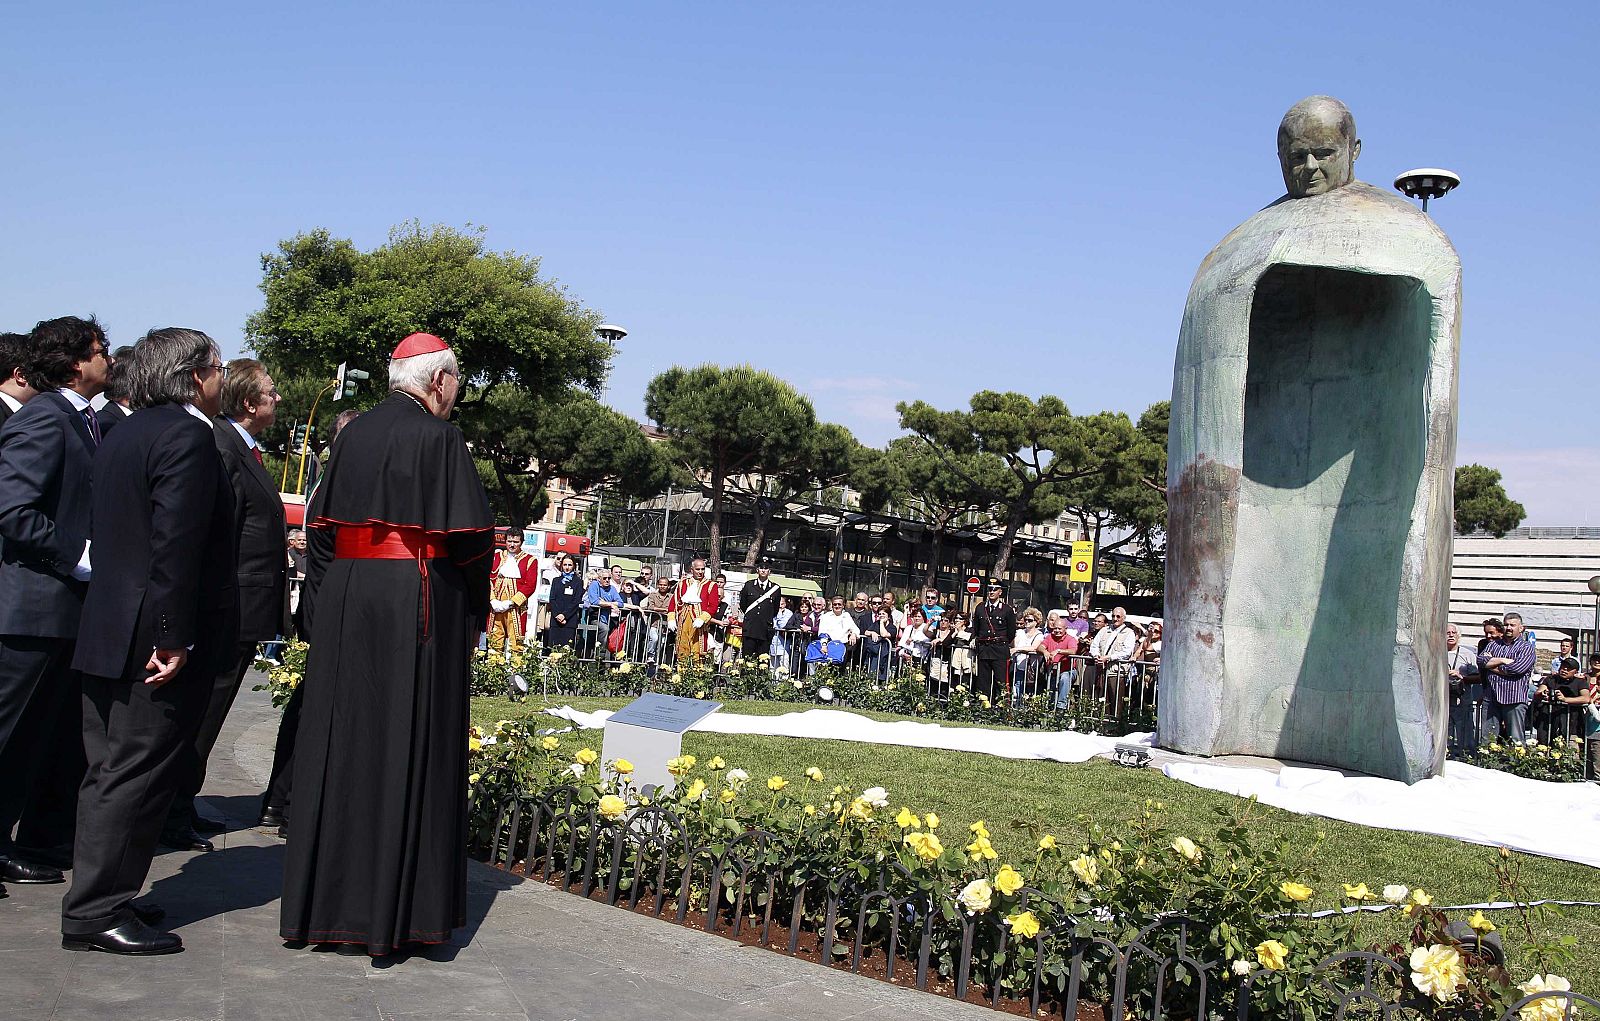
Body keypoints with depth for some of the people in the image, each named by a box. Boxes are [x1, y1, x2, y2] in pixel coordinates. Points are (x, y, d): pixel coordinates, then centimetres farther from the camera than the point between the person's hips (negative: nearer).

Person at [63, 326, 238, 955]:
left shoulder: (123, 434, 16)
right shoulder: (188, 436, -15)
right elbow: (177, 545, -23)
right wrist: (175, 636, -23)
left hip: (110, 634, 10)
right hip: (157, 638, -10)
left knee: (112, 773, 16)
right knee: (137, 774, -2)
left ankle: (96, 900, 26)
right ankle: (97, 912, 4)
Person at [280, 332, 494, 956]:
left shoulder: (353, 434, 10)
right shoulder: (438, 438, -10)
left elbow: (323, 525, 12)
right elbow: (468, 534, -13)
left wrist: (327, 598, 17)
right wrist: (475, 614, -1)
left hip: (344, 600, 6)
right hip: (417, 604, -6)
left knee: (340, 743, 13)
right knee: (405, 749, 1)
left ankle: (321, 898, 21)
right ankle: (390, 910, 6)